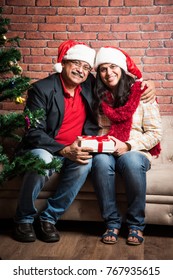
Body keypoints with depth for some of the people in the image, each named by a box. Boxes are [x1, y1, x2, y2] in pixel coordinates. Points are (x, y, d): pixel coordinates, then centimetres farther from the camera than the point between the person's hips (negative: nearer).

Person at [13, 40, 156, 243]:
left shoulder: (89, 85, 5)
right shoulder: (42, 89, -10)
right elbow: (34, 133, -16)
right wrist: (65, 151, -28)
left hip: (74, 151, 4)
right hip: (43, 149, -3)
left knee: (85, 162, -30)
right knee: (42, 160, -37)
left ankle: (49, 217, -15)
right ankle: (24, 218, -12)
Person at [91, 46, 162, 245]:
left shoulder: (142, 93, 1)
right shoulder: (99, 97, 10)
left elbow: (155, 133, -2)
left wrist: (128, 146, -15)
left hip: (136, 152, -2)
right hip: (107, 151, 2)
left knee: (131, 162, -37)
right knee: (101, 161, -34)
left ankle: (136, 224, -17)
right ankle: (112, 222, -18)